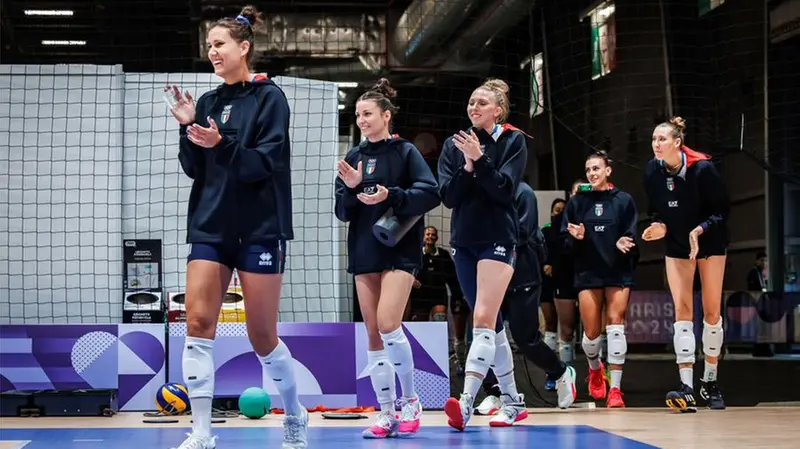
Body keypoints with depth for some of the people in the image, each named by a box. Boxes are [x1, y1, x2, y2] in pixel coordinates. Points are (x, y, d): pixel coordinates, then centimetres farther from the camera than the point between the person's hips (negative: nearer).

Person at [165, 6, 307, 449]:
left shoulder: (268, 97, -3)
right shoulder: (209, 102, 12)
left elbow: (267, 164, -12)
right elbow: (193, 169, 9)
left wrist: (221, 144, -25)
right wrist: (187, 128, -6)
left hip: (258, 230, -5)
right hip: (209, 226, 5)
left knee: (262, 337, 1)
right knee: (198, 324, -8)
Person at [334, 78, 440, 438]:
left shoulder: (405, 152, -1)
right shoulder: (354, 157, 11)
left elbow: (431, 193, -12)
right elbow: (342, 211, 9)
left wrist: (391, 197, -22)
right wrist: (351, 189, -10)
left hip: (399, 250, -5)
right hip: (364, 253, 5)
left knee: (388, 325, -17)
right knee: (374, 336, 4)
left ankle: (410, 401, 2)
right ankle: (387, 414, 10)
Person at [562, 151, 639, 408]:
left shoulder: (623, 201, 2)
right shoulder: (577, 202, 6)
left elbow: (632, 237, 2)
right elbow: (566, 244, 5)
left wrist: (624, 244, -19)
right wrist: (577, 238, -16)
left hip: (618, 273, -1)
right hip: (588, 273, 1)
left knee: (615, 325, -10)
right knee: (591, 332, 1)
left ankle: (615, 389, -7)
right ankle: (595, 369, 34)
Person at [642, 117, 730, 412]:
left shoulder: (702, 168, -23)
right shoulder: (652, 171, -11)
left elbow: (723, 209, -16)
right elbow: (656, 210, 3)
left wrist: (700, 229, -29)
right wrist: (660, 227, -17)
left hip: (710, 241, -2)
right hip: (677, 246, 3)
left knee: (711, 312, 3)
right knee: (682, 312, -8)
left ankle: (710, 382, 19)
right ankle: (687, 390, -14)